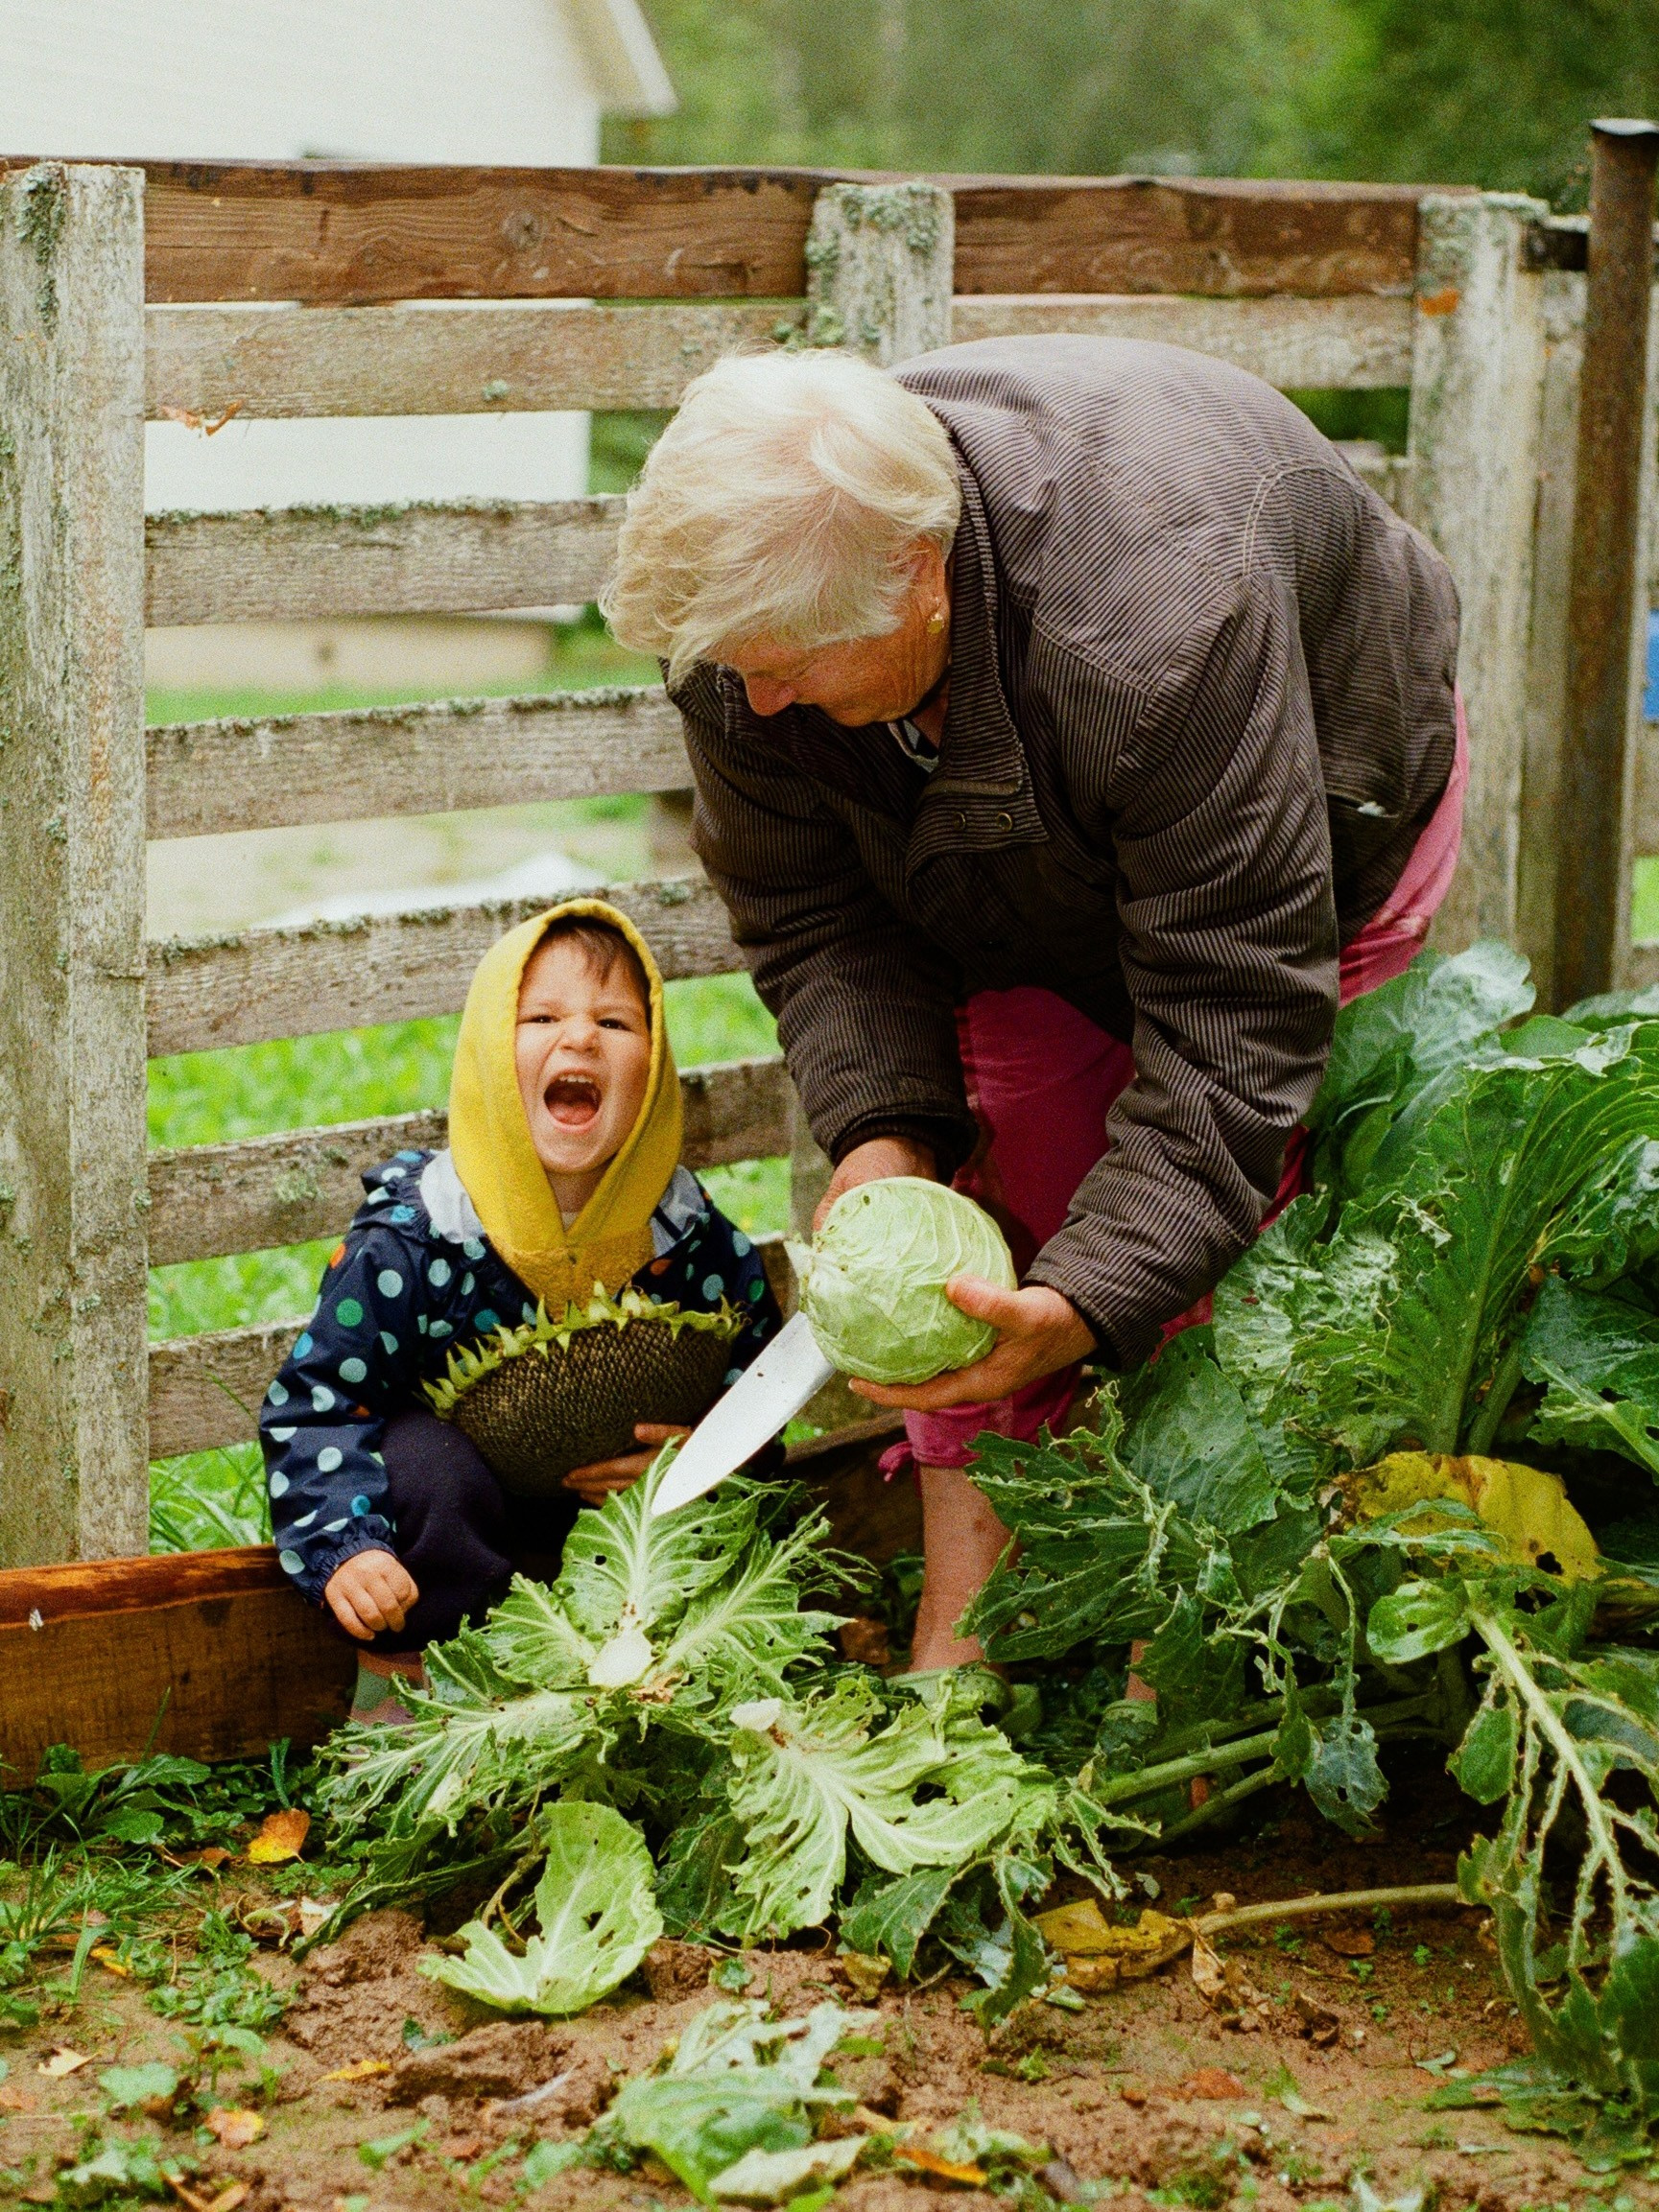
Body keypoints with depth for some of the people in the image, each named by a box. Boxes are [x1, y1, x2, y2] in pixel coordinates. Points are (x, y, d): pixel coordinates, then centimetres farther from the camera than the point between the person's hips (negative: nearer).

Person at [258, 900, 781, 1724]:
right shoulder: (411, 1237, -21)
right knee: (424, 1460, -33)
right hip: (464, 1501, -3)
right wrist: (344, 1547, -31)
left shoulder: (688, 1235, -12)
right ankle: (405, 1682, -12)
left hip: (612, 1502, 3)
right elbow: (316, 1399, -17)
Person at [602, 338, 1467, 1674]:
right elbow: (810, 916, -13)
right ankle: (959, 1635, -1)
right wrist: (883, 1130, -31)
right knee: (980, 1183, -7)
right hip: (1034, 873, 5)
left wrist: (1090, 1302, -49)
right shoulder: (752, 614, -29)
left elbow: (1235, 1020, -42)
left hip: (1315, 827, -5)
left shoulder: (1156, 626, -48)